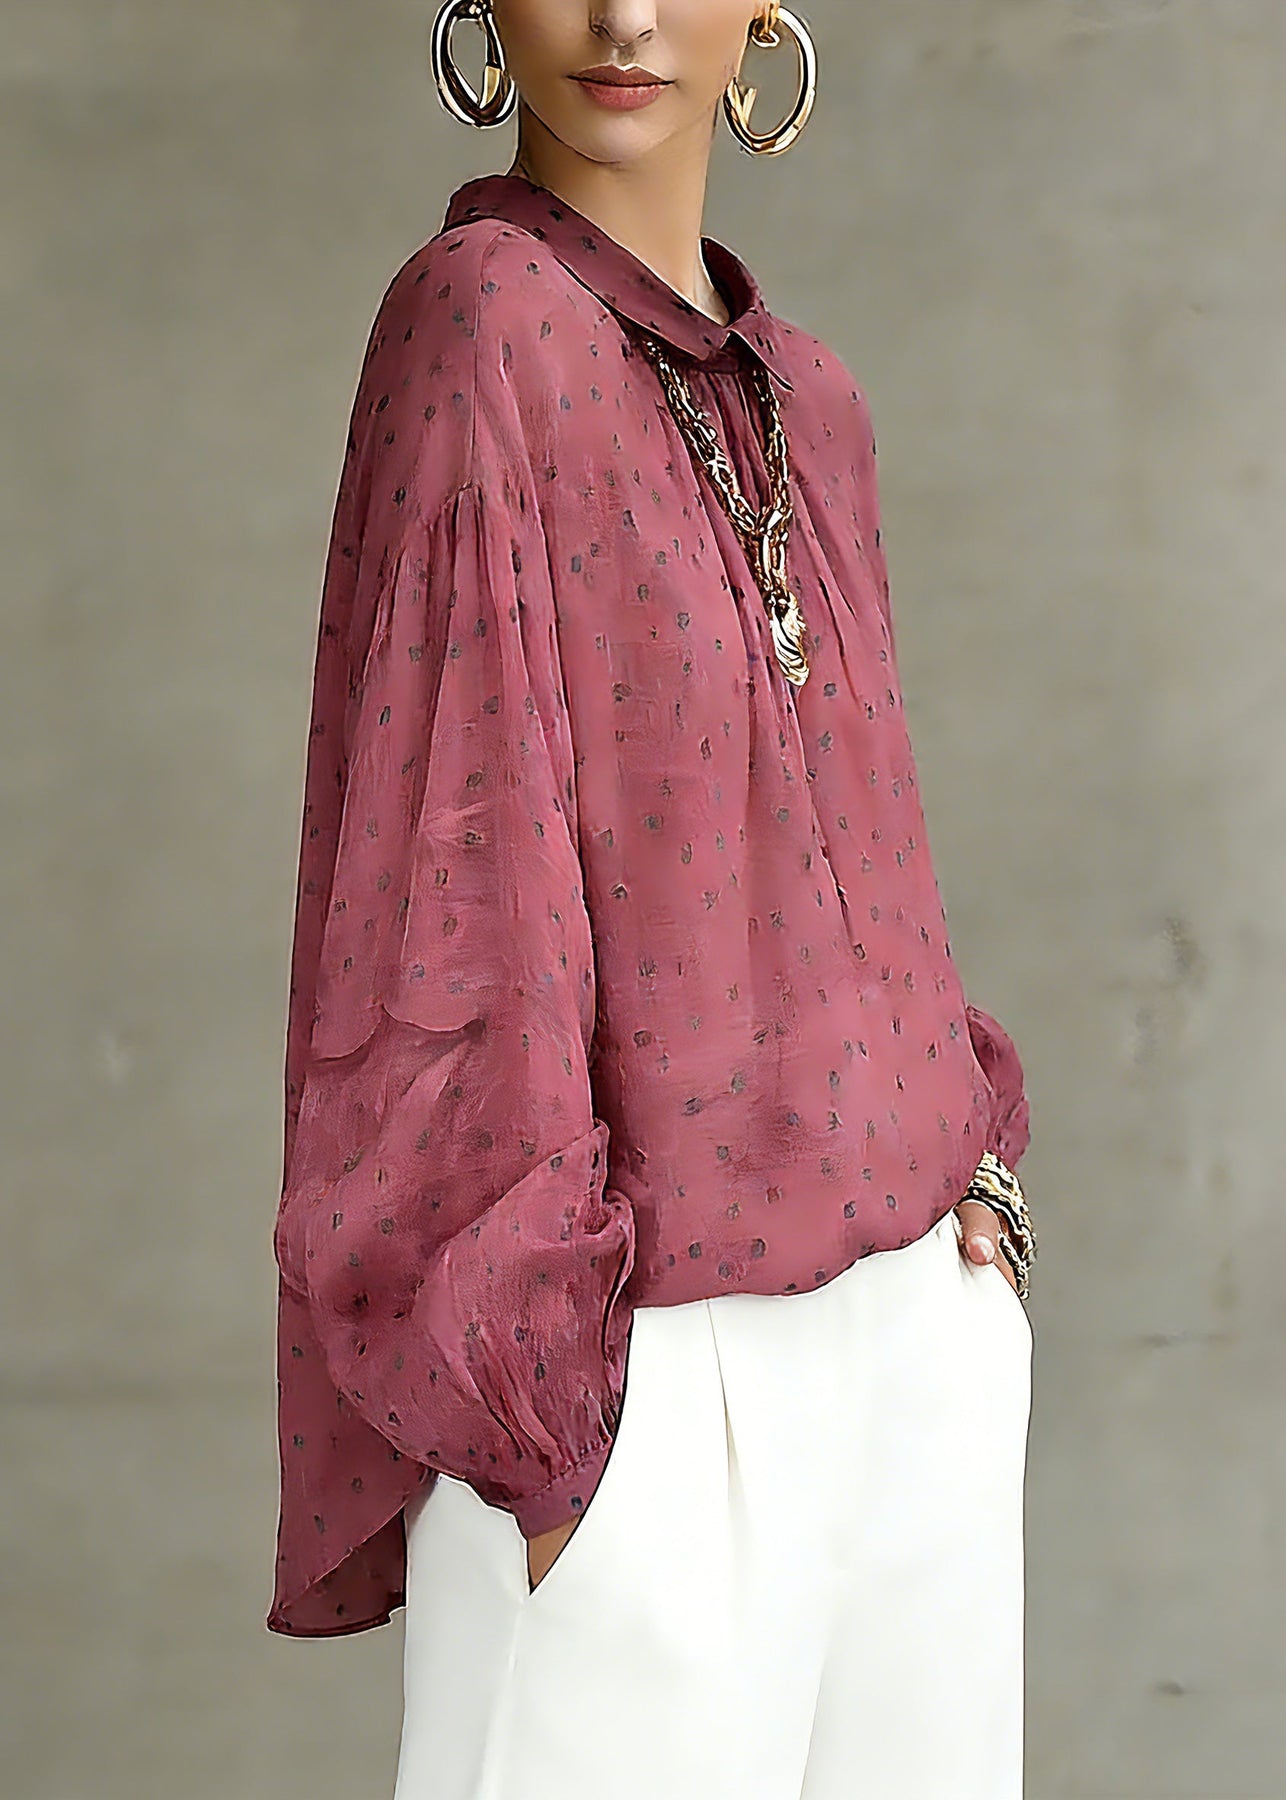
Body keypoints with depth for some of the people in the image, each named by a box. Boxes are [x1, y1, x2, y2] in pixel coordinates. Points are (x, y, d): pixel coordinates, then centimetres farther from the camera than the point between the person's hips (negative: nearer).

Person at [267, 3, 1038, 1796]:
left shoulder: (800, 403, 10)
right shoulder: (477, 321, -13)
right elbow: (446, 871, -17)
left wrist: (962, 1175, 5)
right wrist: (537, 1420, -18)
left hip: (899, 1317, 7)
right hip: (633, 1357, -7)